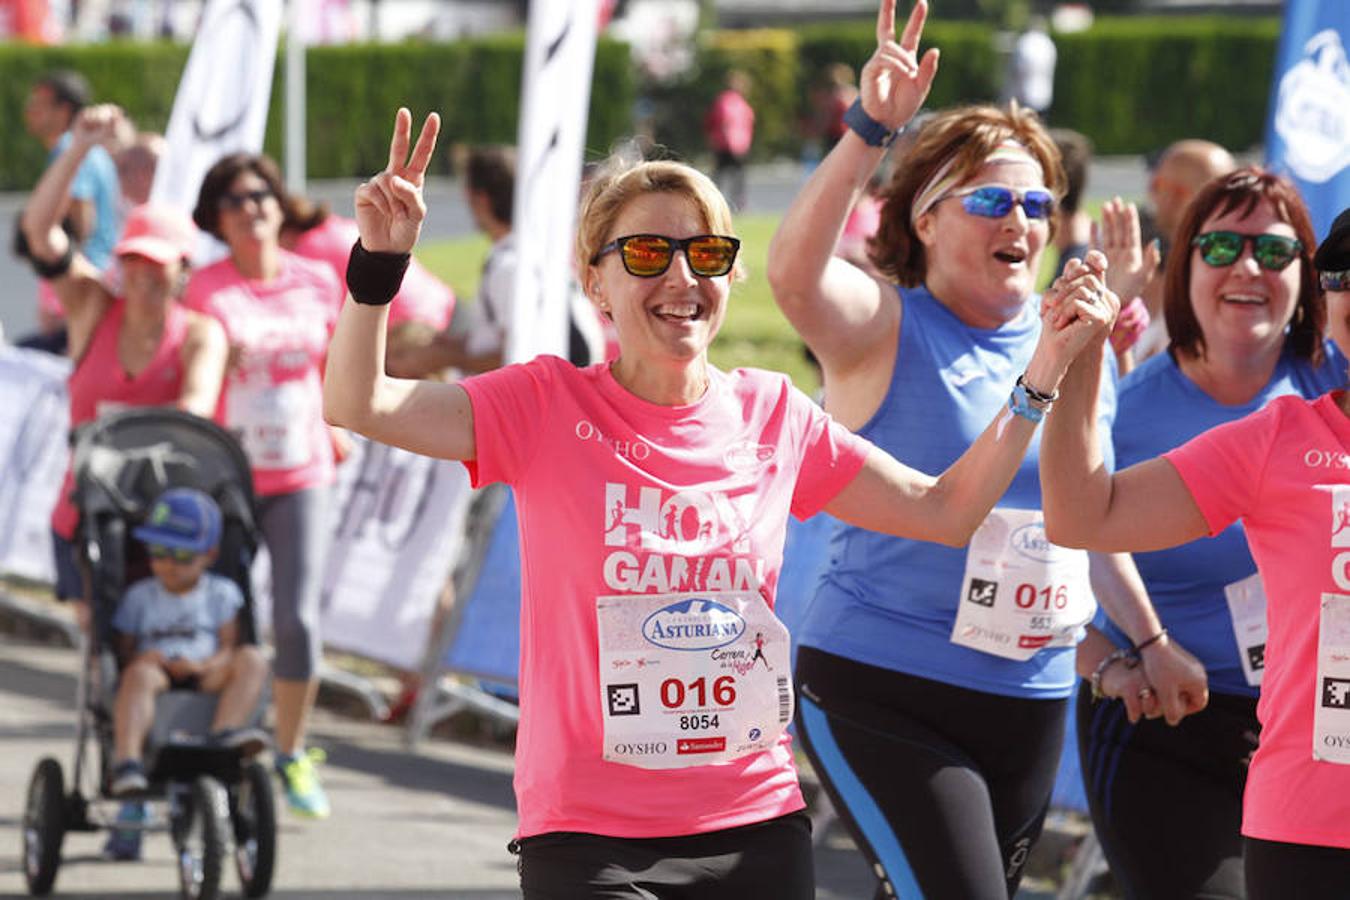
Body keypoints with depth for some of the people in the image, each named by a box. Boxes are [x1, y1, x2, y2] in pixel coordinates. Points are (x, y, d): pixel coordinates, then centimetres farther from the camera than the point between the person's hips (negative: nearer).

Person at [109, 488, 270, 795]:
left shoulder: (221, 594, 15)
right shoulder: (139, 597, 16)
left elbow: (229, 648, 5)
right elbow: (122, 649, 10)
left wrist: (202, 665, -16)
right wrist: (139, 659, -14)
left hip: (204, 680, 1)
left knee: (252, 659, -25)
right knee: (139, 674, -37)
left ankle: (225, 729, -45)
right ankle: (126, 761, -53)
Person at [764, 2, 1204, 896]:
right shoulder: (887, 329, -6)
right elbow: (794, 275, -28)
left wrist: (1149, 638, 23)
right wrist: (872, 131, -36)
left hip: (1029, 702, 6)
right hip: (880, 691, -6)